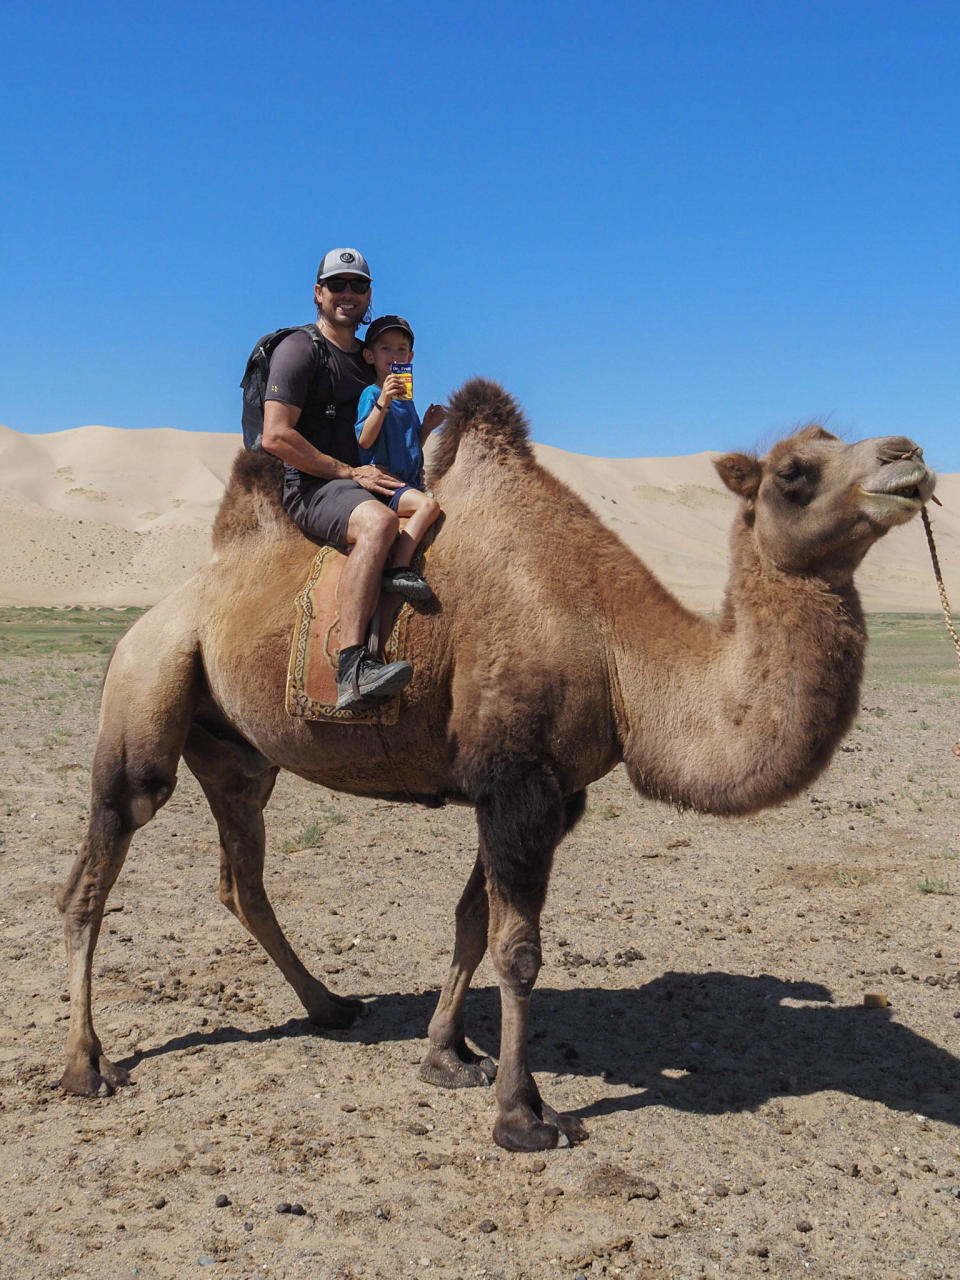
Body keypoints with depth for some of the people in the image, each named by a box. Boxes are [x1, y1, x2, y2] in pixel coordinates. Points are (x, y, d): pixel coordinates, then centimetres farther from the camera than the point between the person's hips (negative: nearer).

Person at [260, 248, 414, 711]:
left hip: (365, 482, 8)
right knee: (378, 521, -37)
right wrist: (348, 471, -13)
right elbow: (276, 436, -14)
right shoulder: (299, 349, -2)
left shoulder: (370, 359, 21)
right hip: (310, 487, -8)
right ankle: (352, 668, -46)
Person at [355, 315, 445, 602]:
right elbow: (364, 440, -20)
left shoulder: (406, 399, 19)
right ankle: (399, 569, -32)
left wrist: (427, 427, 9)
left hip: (408, 482, 9)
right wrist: (383, 402, -28)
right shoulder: (371, 394, -6)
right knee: (428, 504, -29)